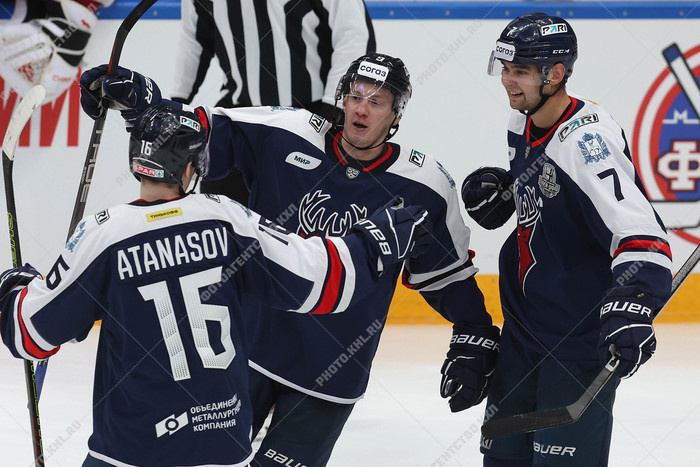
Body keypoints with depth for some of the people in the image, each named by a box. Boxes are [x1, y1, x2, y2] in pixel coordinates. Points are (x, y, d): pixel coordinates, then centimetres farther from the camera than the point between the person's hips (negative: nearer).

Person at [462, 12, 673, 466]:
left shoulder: (587, 141, -25)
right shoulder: (524, 124, 3)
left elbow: (642, 239, -33)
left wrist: (630, 306, -48)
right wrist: (497, 187, 5)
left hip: (582, 338, -9)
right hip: (525, 325, 9)